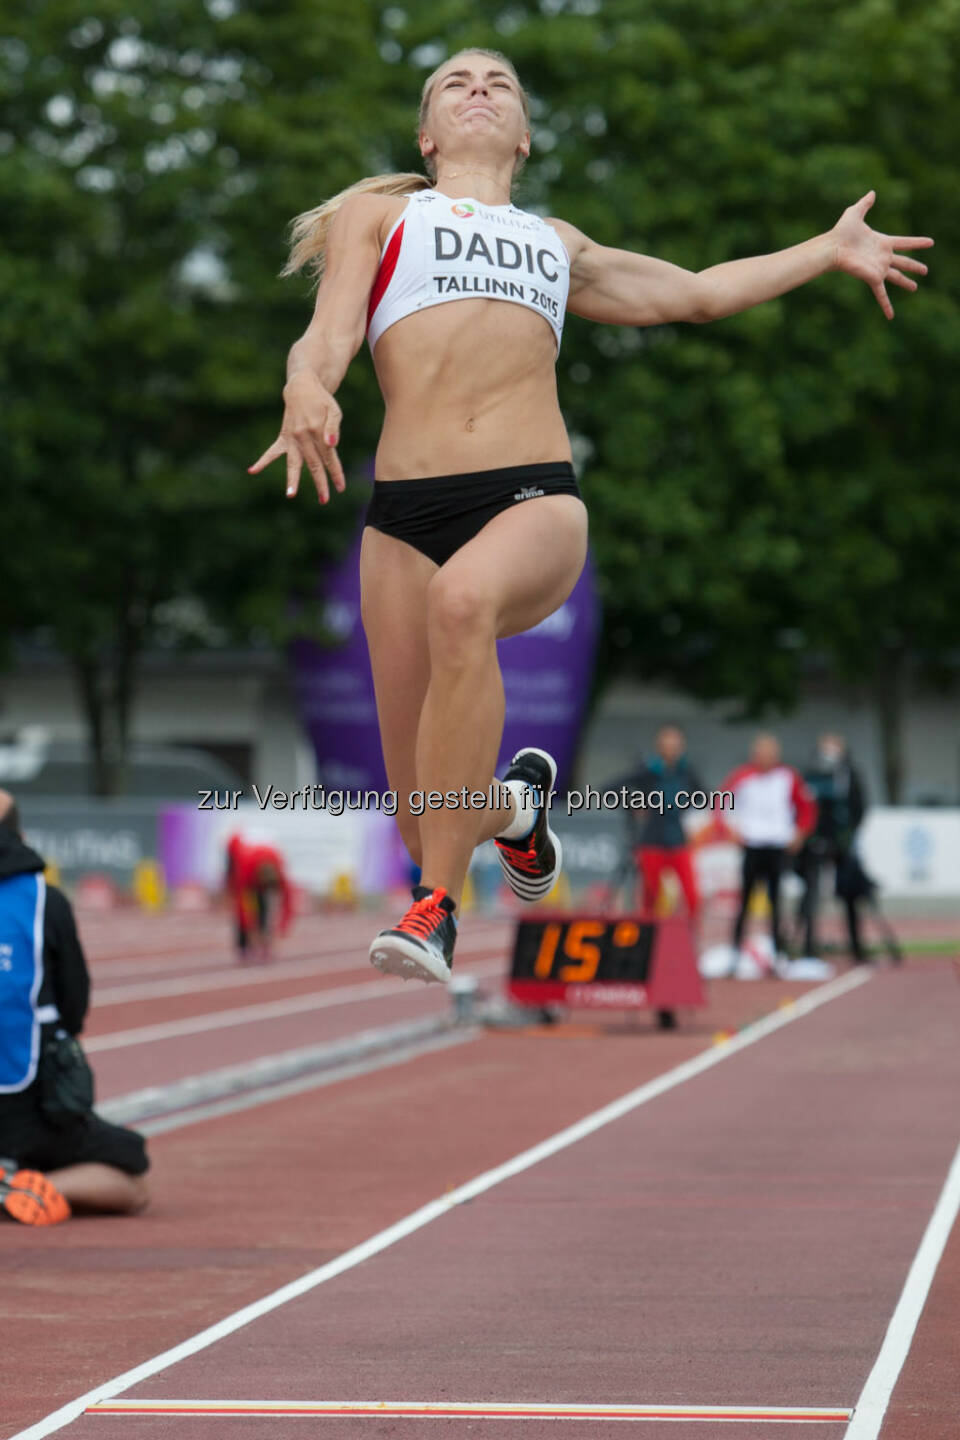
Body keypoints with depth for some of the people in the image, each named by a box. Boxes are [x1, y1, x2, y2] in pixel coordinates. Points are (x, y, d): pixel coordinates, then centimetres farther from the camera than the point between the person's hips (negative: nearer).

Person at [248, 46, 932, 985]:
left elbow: (697, 292, 42)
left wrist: (829, 250, 43)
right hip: (406, 514, -1)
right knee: (426, 823, -4)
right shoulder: (377, 214, 20)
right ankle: (517, 804, 36)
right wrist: (306, 389, -19)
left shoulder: (559, 244, 30)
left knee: (465, 600, -39)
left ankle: (437, 908, -35)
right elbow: (327, 335, 4)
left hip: (537, 498, 1)